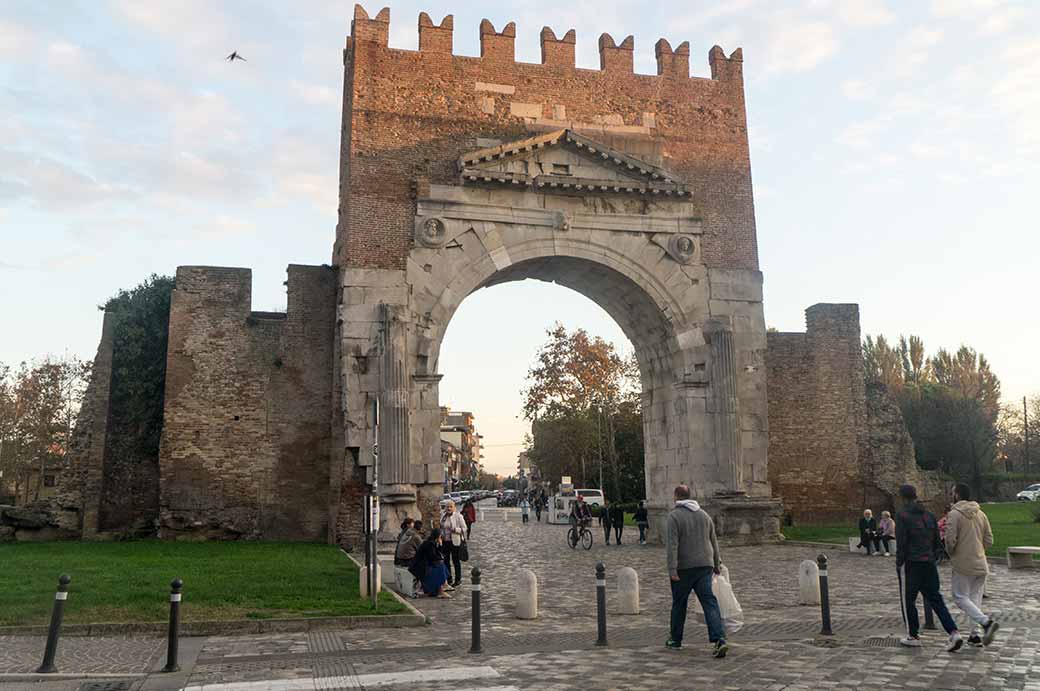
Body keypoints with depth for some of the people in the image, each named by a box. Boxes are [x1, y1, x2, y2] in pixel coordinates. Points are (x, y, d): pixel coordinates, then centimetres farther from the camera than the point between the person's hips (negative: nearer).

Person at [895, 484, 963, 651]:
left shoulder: (902, 516, -11)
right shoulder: (930, 515, 9)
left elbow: (901, 543, -13)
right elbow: (937, 542, 11)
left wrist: (898, 564, -6)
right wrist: (934, 559, 19)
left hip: (911, 564, -6)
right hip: (929, 564, 6)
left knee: (908, 600, 8)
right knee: (935, 599, 11)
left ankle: (913, 636, 15)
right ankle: (954, 633, -2)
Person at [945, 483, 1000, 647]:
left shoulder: (954, 514, -13)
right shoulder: (981, 514, 8)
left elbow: (950, 540, -17)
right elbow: (989, 541, 8)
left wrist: (951, 554, 2)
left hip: (963, 565, -7)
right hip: (981, 564, 7)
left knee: (961, 598, 1)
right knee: (975, 598, 13)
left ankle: (986, 622, -18)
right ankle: (975, 635, 13)